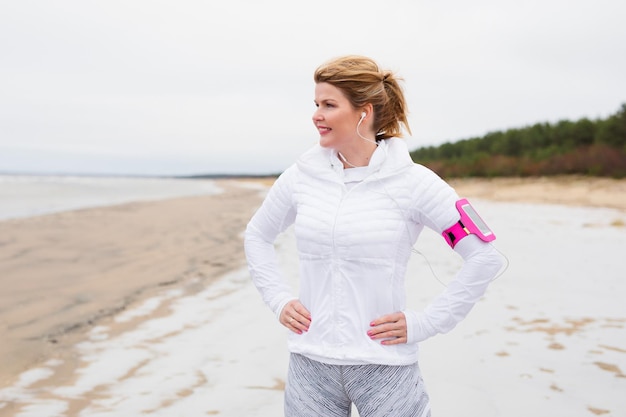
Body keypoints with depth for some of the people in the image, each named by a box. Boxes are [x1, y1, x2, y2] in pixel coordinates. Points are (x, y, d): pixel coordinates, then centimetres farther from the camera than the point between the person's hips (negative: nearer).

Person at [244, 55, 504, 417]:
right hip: (310, 363, 3)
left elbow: (486, 257, -8)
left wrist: (425, 322, -9)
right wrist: (279, 299, 7)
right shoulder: (302, 176, 1)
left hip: (385, 366, -3)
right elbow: (257, 236, 18)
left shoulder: (411, 181, -9)